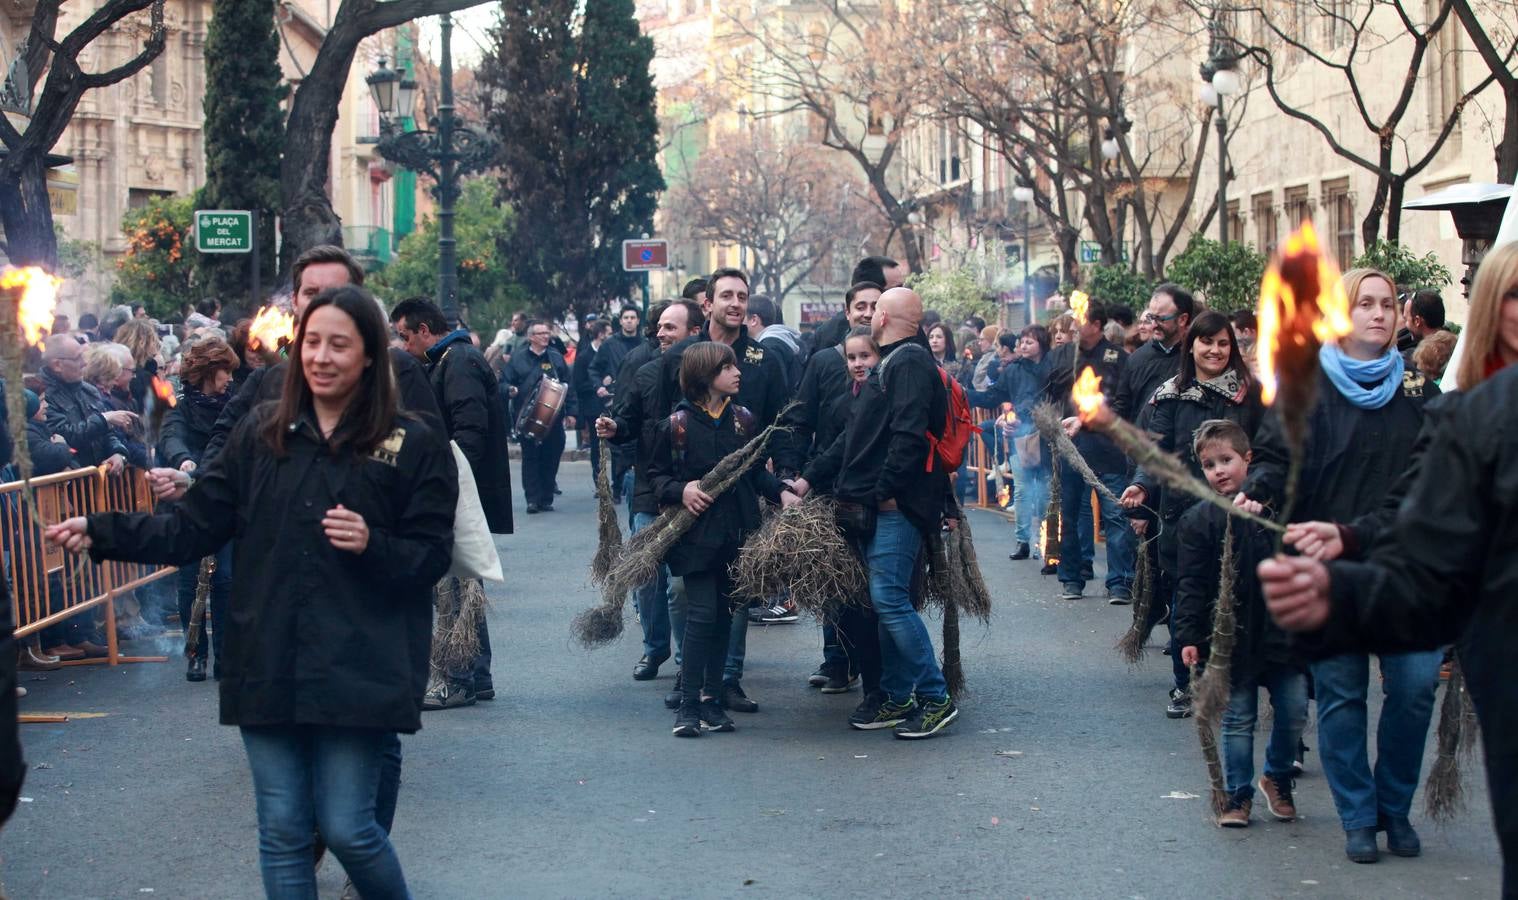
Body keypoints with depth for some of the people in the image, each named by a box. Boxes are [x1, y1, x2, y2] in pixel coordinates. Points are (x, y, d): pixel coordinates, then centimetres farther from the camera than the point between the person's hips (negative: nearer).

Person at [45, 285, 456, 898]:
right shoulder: (262, 433, 8)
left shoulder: (413, 444, -1)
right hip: (268, 666, 3)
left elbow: (432, 555, -1)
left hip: (356, 671, -3)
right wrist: (99, 532, -4)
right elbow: (193, 527, 7)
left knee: (346, 829, -2)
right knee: (281, 831, 8)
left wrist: (371, 544, -20)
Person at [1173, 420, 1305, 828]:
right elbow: (1191, 584, -4)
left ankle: (1278, 779, 28)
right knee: (1238, 719, 4)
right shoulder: (1198, 520, -2)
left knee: (1293, 712, 6)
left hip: (1283, 631, 2)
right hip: (1233, 637, -2)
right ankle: (1237, 794, 15)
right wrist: (1189, 635, -10)